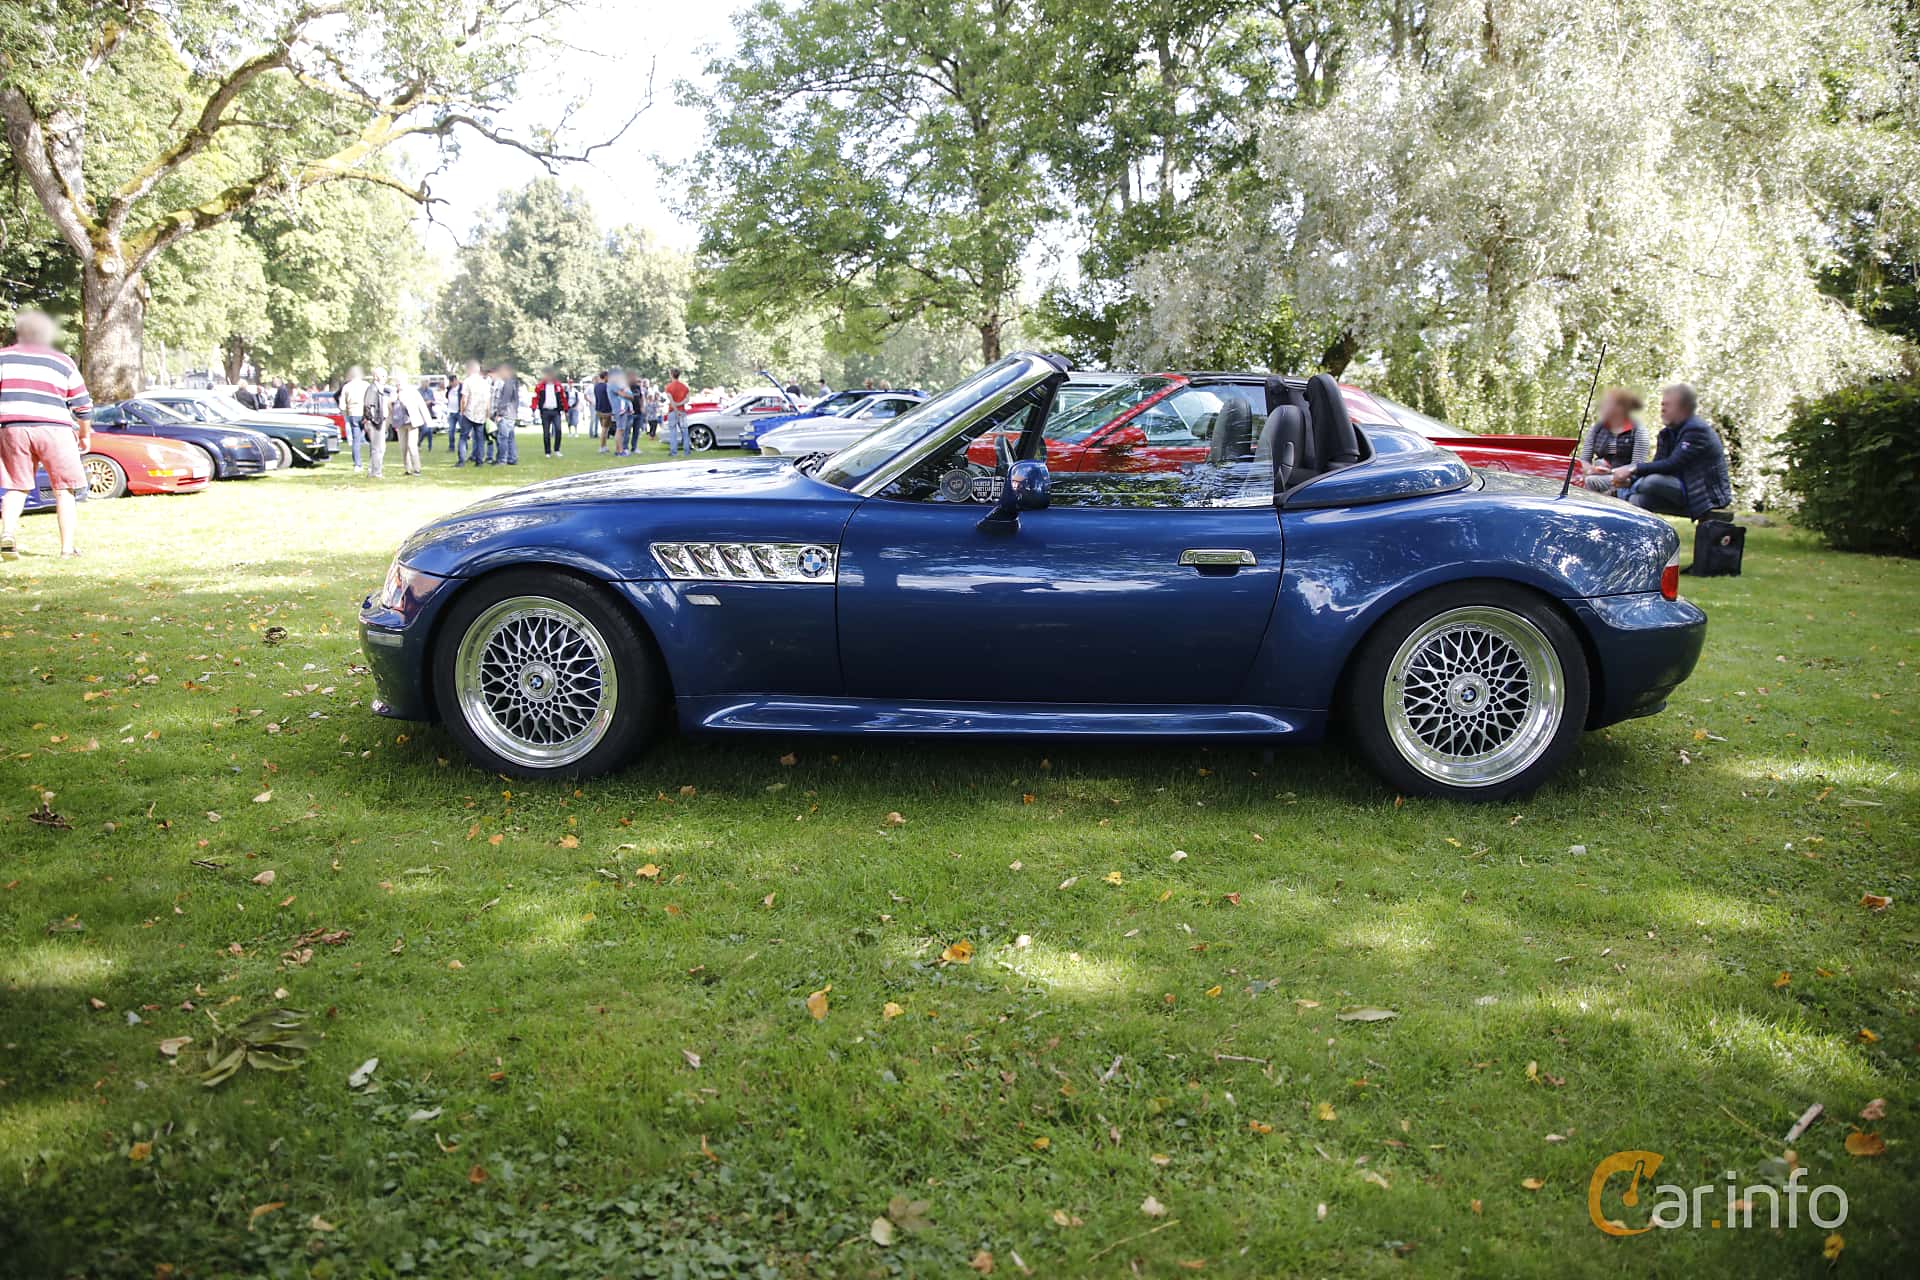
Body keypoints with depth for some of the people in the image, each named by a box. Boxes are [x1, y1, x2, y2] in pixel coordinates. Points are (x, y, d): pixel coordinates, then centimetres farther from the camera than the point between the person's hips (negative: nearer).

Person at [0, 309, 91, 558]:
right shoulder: (63, 362, 12)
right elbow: (82, 405, 12)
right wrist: (85, 434, 24)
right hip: (54, 429, -1)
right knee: (64, 491, 5)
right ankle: (67, 546, -1)